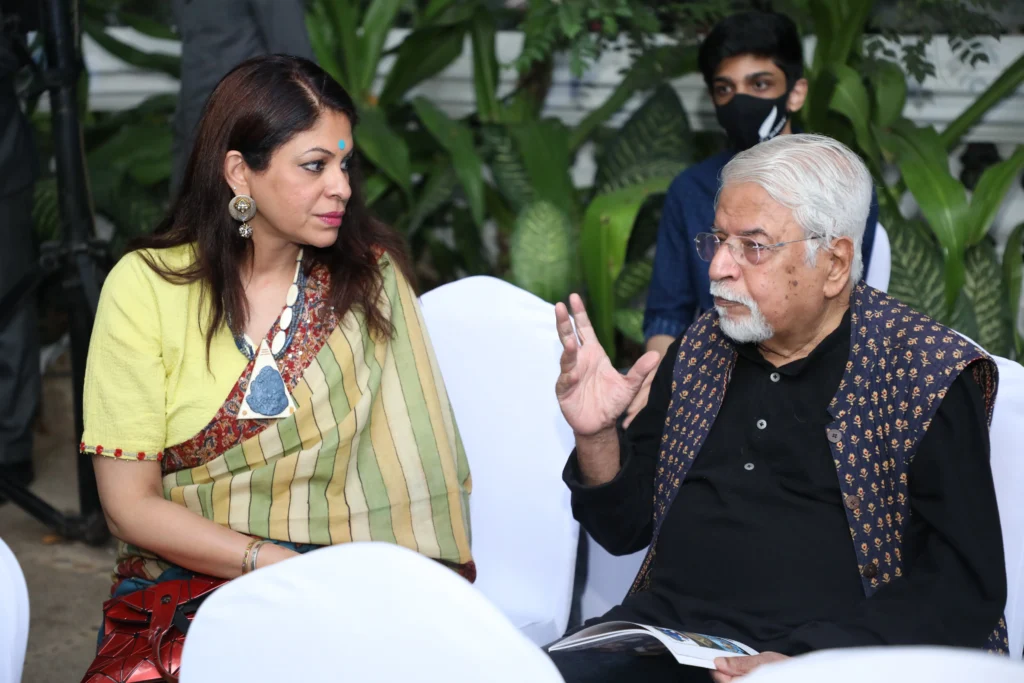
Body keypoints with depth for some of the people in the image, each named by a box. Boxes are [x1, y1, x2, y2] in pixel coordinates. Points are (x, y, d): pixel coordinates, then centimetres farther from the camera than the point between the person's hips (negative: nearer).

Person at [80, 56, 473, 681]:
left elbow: (413, 459, -1)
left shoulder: (372, 275, 5)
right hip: (184, 578, -1)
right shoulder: (145, 286, -3)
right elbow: (131, 505, -4)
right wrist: (277, 566, -14)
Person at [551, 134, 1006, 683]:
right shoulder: (700, 350, 12)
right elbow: (626, 529, 17)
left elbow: (966, 587, -9)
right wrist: (597, 437, -3)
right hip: (664, 633, 5)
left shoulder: (928, 377, -4)